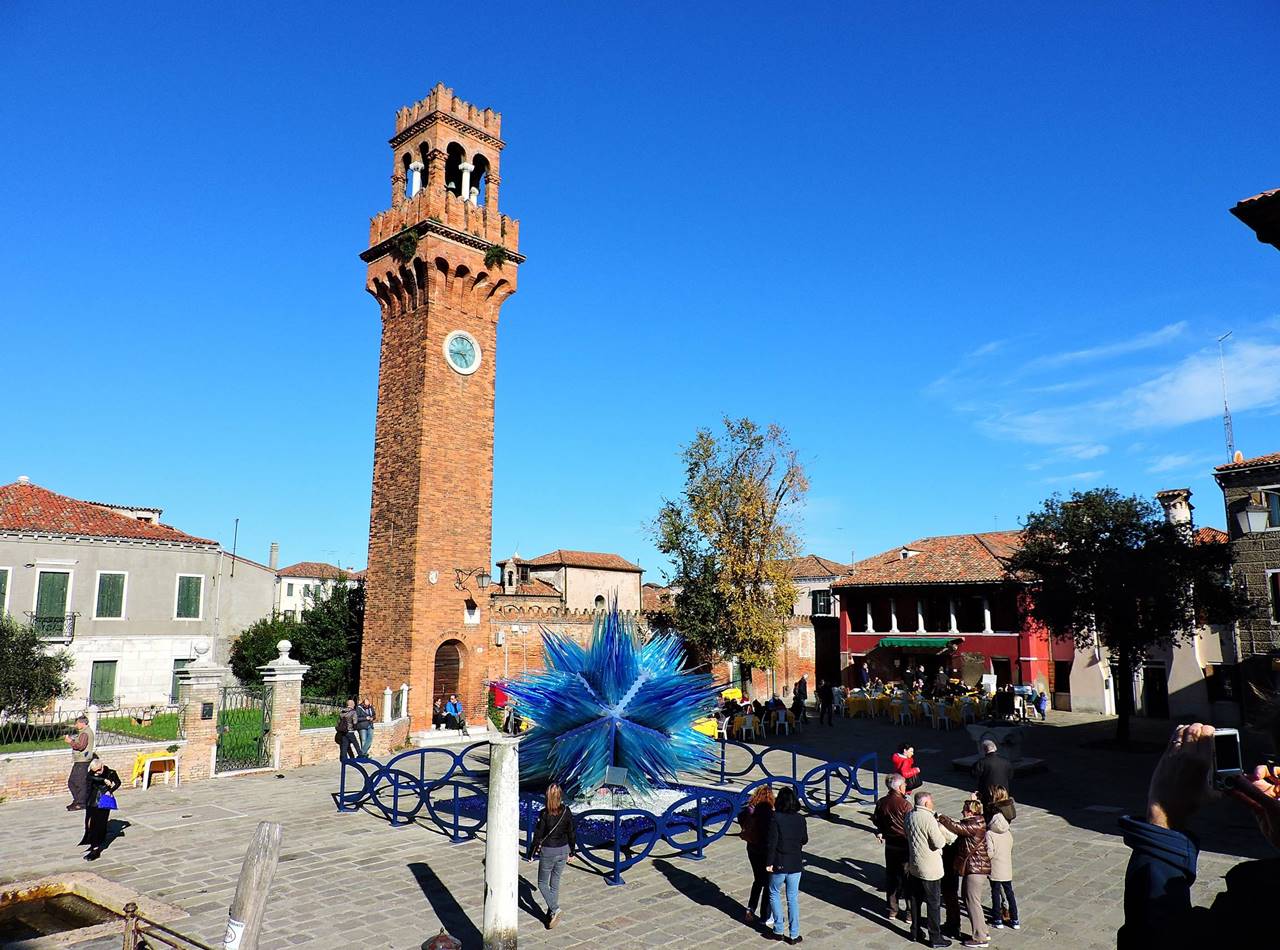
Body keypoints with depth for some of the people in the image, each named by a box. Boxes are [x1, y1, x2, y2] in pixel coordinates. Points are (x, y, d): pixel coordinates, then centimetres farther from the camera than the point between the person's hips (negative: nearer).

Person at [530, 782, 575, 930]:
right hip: (563, 850, 4)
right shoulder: (567, 812, -6)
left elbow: (538, 835, -12)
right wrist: (571, 852, 13)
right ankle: (552, 913, 22)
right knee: (555, 883, 18)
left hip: (548, 851, -4)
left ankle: (554, 909, -5)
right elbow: (571, 833, 2)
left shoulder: (544, 814, -18)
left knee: (542, 883, 11)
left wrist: (532, 854, 0)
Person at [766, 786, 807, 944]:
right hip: (795, 864, 3)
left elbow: (772, 842, -18)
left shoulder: (775, 818, -16)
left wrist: (769, 862, -10)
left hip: (779, 864, -3)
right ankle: (794, 934, 15)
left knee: (774, 894, 17)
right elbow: (805, 840, 8)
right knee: (793, 898, 12)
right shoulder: (800, 818, -4)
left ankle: (778, 930, 17)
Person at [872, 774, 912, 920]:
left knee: (891, 877, 16)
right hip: (905, 845, -5)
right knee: (908, 879, 7)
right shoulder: (905, 804, -20)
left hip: (890, 845, 5)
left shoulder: (881, 803, -3)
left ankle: (892, 910, 23)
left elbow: (876, 820, 9)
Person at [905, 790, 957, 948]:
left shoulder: (909, 815, 1)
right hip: (930, 868, -7)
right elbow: (939, 843, -21)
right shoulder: (928, 818, -24)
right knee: (934, 903, 5)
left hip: (914, 865, 7)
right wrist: (941, 829, -5)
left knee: (915, 899, 18)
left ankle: (915, 932, 29)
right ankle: (935, 938, 13)